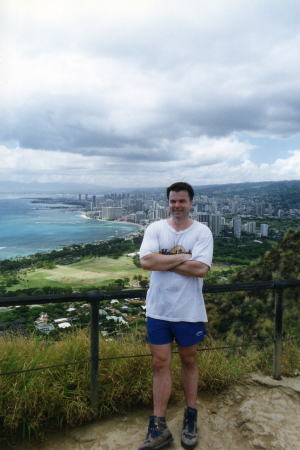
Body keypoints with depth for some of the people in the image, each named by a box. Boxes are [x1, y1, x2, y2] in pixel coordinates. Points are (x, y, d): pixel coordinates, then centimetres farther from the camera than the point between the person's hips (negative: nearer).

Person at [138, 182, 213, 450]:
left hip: (189, 311, -1)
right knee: (161, 364, 8)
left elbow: (201, 269, -19)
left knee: (189, 362, 16)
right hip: (158, 310, 1)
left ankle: (191, 419, 36)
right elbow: (145, 261, -17)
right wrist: (182, 257, -15)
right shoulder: (155, 228, -3)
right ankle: (159, 427, 21)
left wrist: (164, 261, -15)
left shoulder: (202, 232, -7)